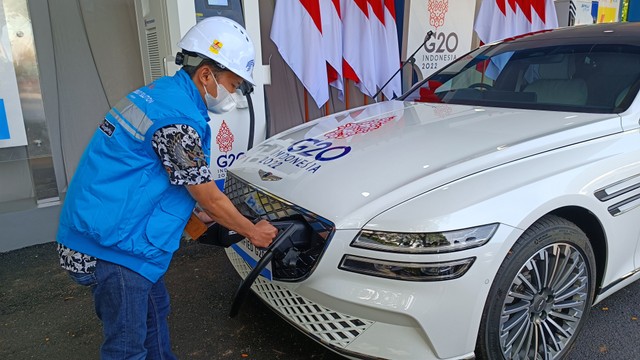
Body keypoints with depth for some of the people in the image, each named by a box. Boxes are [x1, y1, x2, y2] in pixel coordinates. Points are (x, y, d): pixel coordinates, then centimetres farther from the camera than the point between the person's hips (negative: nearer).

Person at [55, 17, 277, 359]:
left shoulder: (161, 92, 7)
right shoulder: (179, 118, -23)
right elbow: (207, 196, -14)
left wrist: (206, 213, 22)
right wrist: (253, 231, 1)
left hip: (101, 228, 10)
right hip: (110, 244, -10)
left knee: (154, 308, 23)